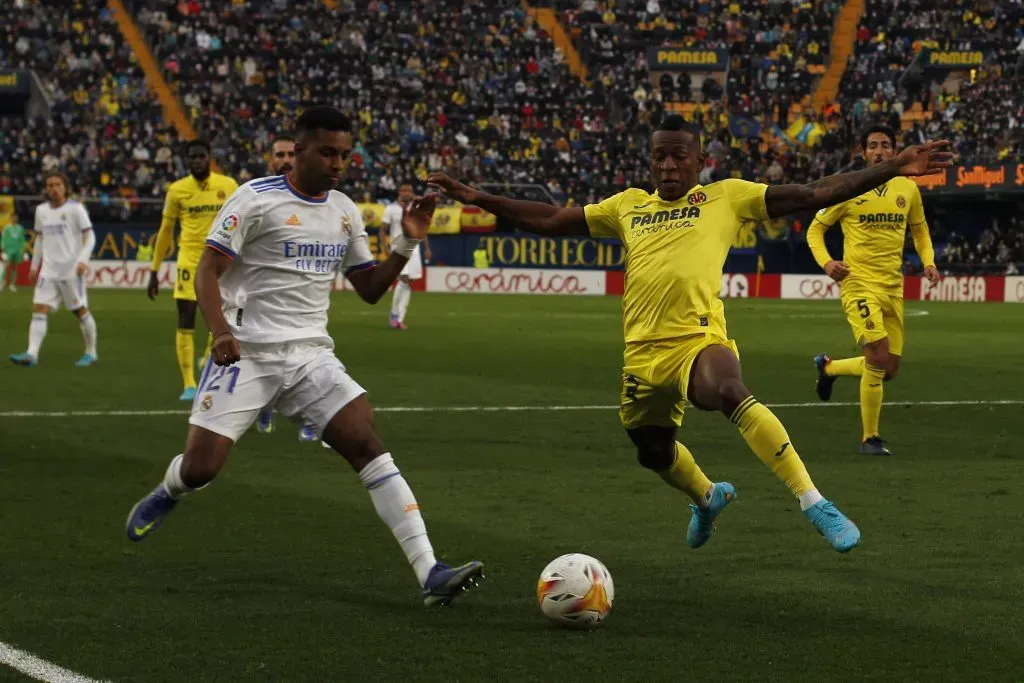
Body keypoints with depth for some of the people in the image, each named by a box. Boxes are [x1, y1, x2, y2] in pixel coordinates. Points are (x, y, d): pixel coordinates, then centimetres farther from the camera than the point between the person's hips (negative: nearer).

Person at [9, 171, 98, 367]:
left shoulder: (75, 209, -5)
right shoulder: (41, 210, 11)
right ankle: (32, 354, -18)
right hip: (49, 270, 5)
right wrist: (34, 266, 18)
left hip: (72, 269, -5)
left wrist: (83, 260, -18)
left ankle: (91, 353, 16)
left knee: (80, 310, 2)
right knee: (39, 309, -9)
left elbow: (89, 237, -5)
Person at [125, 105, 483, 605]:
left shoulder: (344, 211, 11)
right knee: (200, 468, -8)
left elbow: (370, 289, 16)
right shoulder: (256, 199, -7)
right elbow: (208, 270, -9)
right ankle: (168, 494, 34)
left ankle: (430, 574, -22)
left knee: (368, 443, -16)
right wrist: (221, 332, -25)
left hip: (311, 355, 4)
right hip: (247, 354, -4)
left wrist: (408, 244, 1)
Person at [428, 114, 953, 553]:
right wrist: (478, 199, 18)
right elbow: (550, 221, 24)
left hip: (699, 339, -6)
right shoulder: (628, 206, 18)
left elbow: (814, 195, 3)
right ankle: (707, 497, 57)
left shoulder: (727, 197, 8)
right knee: (653, 452, 21)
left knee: (731, 393, -38)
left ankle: (814, 504, -36)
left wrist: (892, 170, -4)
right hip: (642, 351, 6)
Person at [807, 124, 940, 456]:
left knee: (889, 369, 7)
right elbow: (815, 228, 3)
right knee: (878, 356, -20)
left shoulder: (908, 189, 8)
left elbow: (919, 229, 23)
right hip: (859, 282, -6)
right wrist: (826, 262, -14)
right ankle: (869, 438, -6)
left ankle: (828, 367, 36)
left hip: (893, 287, 6)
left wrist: (928, 261, 5)